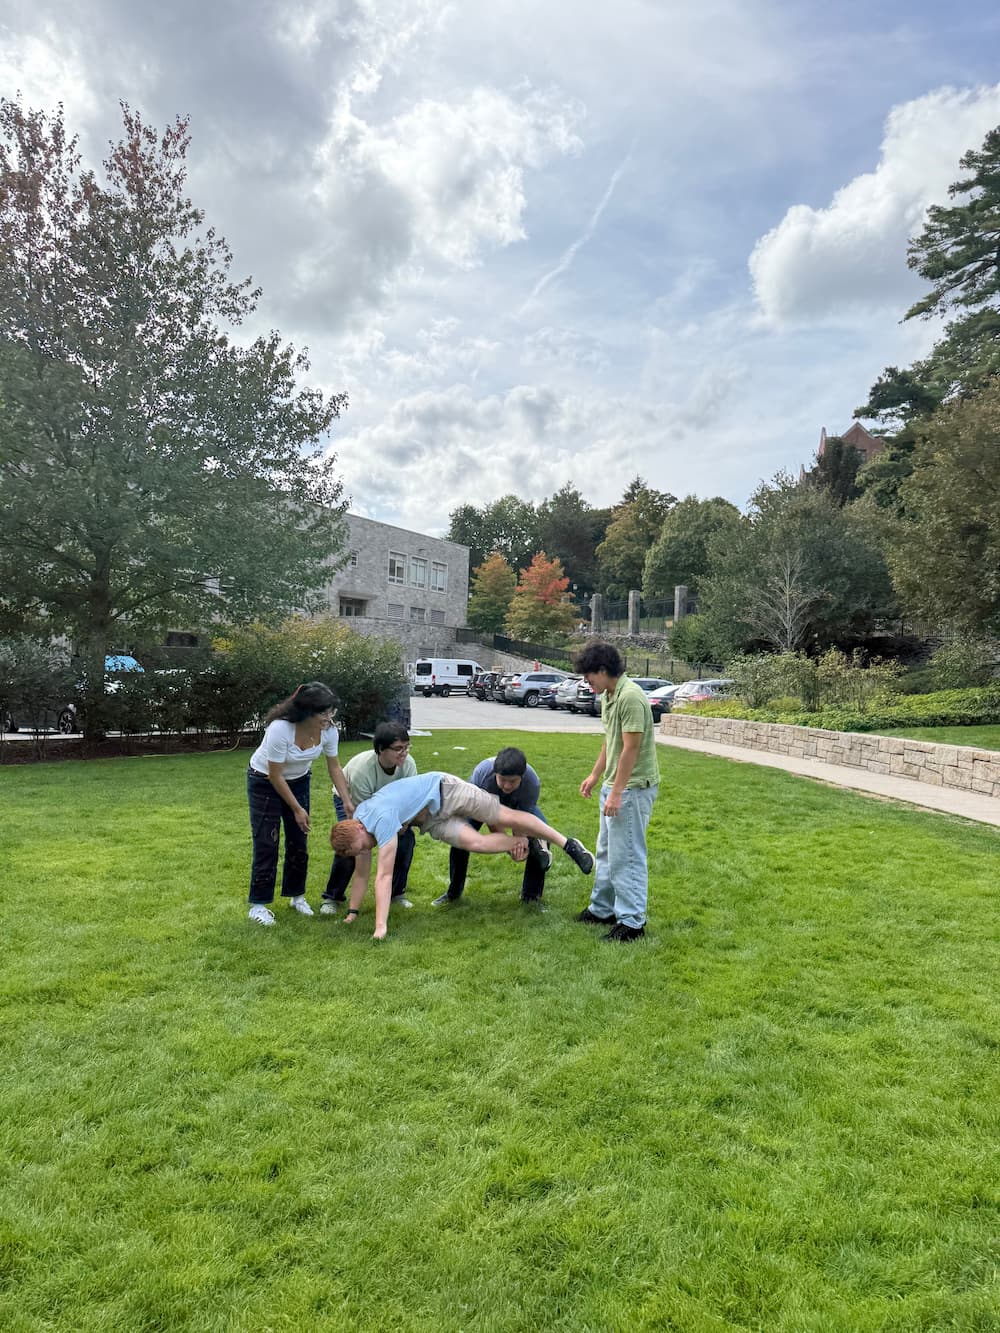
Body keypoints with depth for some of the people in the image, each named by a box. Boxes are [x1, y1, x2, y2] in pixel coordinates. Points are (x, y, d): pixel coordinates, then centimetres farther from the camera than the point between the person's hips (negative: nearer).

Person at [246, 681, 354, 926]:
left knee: (298, 841, 6)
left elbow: (334, 767, -5)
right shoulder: (280, 729, -37)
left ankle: (296, 895, 23)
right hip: (264, 781, -5)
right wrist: (296, 809, -18)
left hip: (298, 781, 5)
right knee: (267, 843, -5)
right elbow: (275, 776, -25)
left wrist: (347, 801, -11)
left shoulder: (329, 731, -21)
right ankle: (259, 904, 7)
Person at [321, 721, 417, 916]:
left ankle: (397, 892, 7)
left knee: (406, 837, -13)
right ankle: (332, 897, -2)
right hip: (349, 799, -4)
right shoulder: (361, 770, -42)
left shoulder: (408, 764, -29)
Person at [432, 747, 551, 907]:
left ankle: (531, 896, 0)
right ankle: (453, 893, 6)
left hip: (519, 804, 0)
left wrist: (521, 838, -48)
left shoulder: (533, 782, -40)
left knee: (540, 837, -19)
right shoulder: (481, 772, -42)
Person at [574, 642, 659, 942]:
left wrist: (616, 792, -22)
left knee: (626, 856, -3)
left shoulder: (630, 697, -22)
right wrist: (595, 775, 21)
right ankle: (602, 909, 32)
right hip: (614, 785, 10)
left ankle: (632, 922, 8)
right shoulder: (607, 697, 9)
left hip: (633, 788, -10)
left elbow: (630, 749, -23)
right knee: (606, 852, 19)